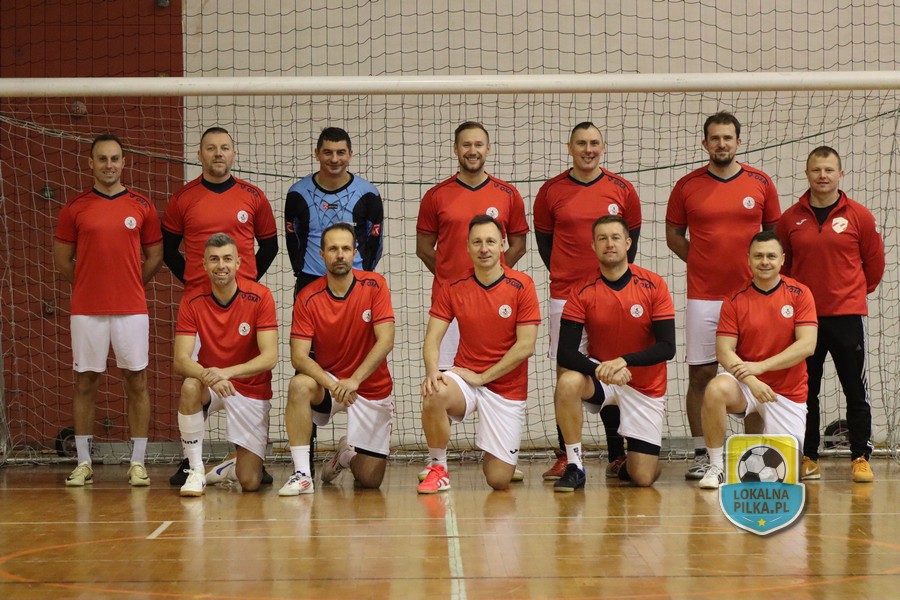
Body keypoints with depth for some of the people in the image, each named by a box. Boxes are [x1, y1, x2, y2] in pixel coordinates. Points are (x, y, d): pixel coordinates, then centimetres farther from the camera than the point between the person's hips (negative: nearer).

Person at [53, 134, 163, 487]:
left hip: (131, 309, 0)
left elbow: (154, 257, 11)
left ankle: (138, 462, 9)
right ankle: (83, 462, 13)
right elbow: (62, 258, 8)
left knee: (136, 382, 2)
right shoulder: (74, 208, 3)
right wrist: (90, 286, 10)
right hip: (86, 311, 0)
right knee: (85, 382, 5)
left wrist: (130, 286, 10)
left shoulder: (142, 207, 4)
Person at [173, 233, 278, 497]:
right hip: (209, 385, 1)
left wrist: (227, 372, -36)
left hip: (252, 391, -1)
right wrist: (206, 375, -39)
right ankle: (195, 470, -20)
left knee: (250, 482, -9)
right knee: (190, 387, -37)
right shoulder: (192, 302, -11)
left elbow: (270, 357, -21)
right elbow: (181, 360, -16)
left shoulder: (260, 296, -15)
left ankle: (235, 464, 30)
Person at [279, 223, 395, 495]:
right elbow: (299, 356, -16)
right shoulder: (308, 297, -10)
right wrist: (331, 384, -34)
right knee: (300, 386, -36)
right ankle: (302, 473, -27)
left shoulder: (374, 285, -11)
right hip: (328, 382, 0)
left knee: (370, 480, -3)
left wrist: (354, 380, -32)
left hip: (372, 390, 0)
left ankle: (347, 452, 35)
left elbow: (385, 341, -18)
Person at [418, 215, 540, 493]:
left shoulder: (522, 285, -8)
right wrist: (432, 371, -25)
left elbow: (526, 345, -11)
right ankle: (437, 468, -11)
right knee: (434, 396, -36)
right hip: (465, 379, 1)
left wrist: (481, 377, -13)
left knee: (499, 480, -6)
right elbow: (433, 338, -4)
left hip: (507, 389, -1)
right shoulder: (452, 288, 0)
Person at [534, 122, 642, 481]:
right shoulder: (551, 191, 3)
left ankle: (617, 455, 10)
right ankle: (565, 456, 5)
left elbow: (632, 237, 13)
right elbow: (543, 239, 12)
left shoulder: (622, 190, 4)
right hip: (565, 297, 0)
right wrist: (564, 276, 8)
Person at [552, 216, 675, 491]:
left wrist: (623, 360, -30)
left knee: (643, 477, -7)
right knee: (567, 383, -35)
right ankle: (574, 467, -19)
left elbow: (667, 347, -15)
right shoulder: (582, 291, -11)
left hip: (646, 386, 0)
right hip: (600, 377, 0)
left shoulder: (653, 285, -12)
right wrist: (602, 370, -34)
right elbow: (566, 354, -16)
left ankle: (631, 462, 32)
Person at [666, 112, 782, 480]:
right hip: (703, 297, 0)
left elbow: (775, 232, 12)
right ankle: (701, 455, 8)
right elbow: (673, 235, 11)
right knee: (700, 374, 0)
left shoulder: (761, 184, 4)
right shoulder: (687, 186, 3)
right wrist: (703, 261, 0)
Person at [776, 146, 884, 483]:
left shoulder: (859, 216, -1)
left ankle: (860, 458, 8)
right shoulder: (790, 218, 3)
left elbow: (874, 264, 9)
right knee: (805, 391, 6)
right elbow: (782, 265, 13)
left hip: (848, 315, -2)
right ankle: (808, 458, 15)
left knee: (856, 390, 0)